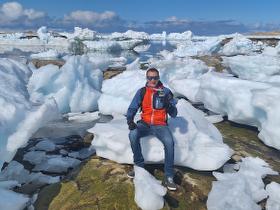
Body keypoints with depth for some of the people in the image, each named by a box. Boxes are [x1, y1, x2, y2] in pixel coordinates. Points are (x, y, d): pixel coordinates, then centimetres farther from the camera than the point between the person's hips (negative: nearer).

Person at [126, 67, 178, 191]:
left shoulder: (166, 92, 0)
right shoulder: (142, 92, 4)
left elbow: (173, 114, -1)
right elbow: (132, 108, 2)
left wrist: (168, 104, -22)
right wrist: (130, 120, -19)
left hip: (160, 125, -1)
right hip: (145, 124, 1)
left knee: (169, 142, -31)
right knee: (133, 134, -30)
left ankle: (169, 177, -15)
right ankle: (139, 166, -11)